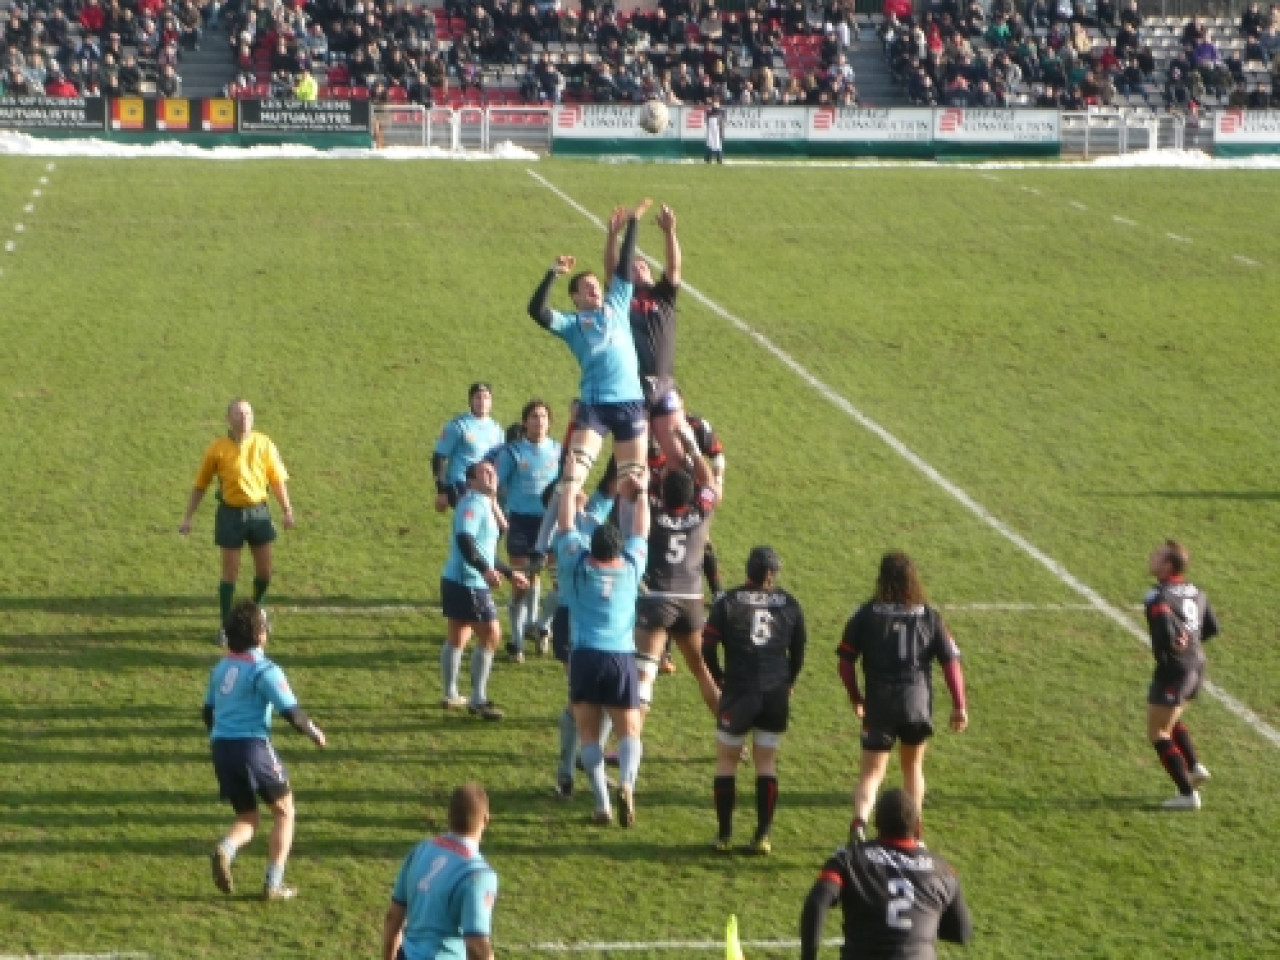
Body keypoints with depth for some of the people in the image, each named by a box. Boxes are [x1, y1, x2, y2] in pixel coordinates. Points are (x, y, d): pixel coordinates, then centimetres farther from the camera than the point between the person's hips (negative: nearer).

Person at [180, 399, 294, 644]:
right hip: (231, 514, -3)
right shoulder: (218, 449, -7)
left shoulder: (263, 444, -2)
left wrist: (287, 511, -1)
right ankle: (225, 626, 14)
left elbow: (278, 480, 5)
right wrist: (188, 518, 0)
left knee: (264, 571, 9)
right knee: (230, 574, 0)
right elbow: (200, 485, 1)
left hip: (259, 512, 3)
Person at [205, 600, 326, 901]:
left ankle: (225, 849, -17)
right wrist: (315, 733, 4)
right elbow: (292, 712, -14)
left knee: (248, 818, 18)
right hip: (253, 746, -6)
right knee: (284, 810, 13)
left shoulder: (221, 667, 11)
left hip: (221, 747, 6)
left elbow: (208, 711, 21)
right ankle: (274, 884, 7)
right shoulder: (264, 670, -10)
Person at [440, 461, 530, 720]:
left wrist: (510, 573, 32)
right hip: (467, 583, -11)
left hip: (457, 581, 11)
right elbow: (464, 540, -30)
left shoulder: (484, 506, 18)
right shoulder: (473, 504, -14)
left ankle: (452, 696, 30)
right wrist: (485, 569, -40)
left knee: (457, 638, 19)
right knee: (490, 635, -8)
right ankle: (478, 700, -6)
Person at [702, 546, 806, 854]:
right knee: (767, 763, 10)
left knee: (726, 760, 9)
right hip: (776, 695, 2)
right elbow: (798, 652, 11)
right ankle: (762, 836, 5)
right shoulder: (789, 604, 5)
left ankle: (725, 834, 7)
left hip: (738, 693, -2)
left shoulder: (728, 602, -1)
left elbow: (707, 647, -1)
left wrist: (720, 679, 13)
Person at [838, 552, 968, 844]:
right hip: (918, 703, 1)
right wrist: (959, 705, 3)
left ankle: (859, 822, -23)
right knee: (913, 765, 22)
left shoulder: (866, 614, 0)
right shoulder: (929, 616, 3)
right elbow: (951, 661, -1)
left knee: (871, 771, 4)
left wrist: (855, 699, 13)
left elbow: (846, 661, 0)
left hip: (878, 703, -1)